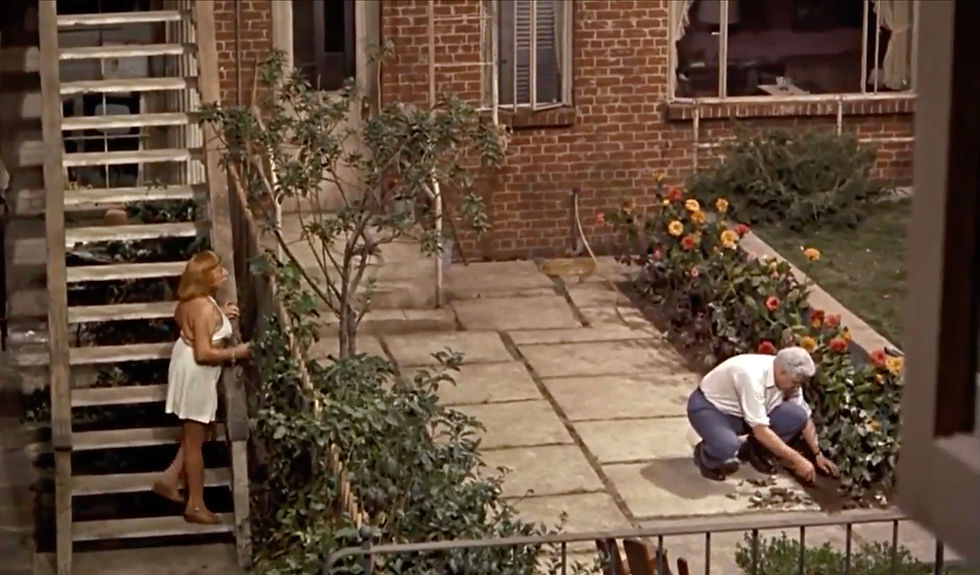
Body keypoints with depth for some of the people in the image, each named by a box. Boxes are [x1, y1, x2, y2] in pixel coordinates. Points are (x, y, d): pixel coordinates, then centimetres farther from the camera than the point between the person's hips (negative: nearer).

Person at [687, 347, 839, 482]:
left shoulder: (787, 376, -13)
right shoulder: (752, 376, -37)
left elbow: (805, 417, 3)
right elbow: (761, 431, -36)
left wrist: (818, 455, -1)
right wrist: (797, 460, -31)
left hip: (742, 412, 7)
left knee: (796, 416, -14)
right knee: (727, 446, -40)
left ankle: (755, 451, 8)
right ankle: (706, 457, -4)